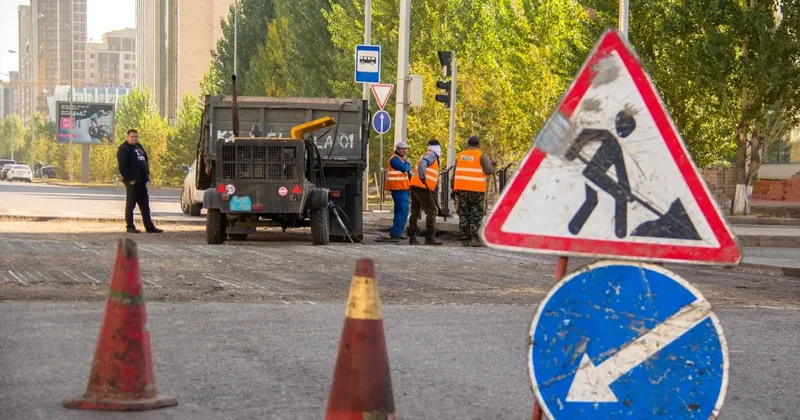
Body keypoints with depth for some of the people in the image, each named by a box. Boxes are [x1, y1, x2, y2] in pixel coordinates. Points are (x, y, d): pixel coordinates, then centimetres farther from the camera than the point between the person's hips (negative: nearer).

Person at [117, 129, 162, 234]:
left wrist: (147, 174, 15)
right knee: (130, 204, -2)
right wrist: (129, 179, -19)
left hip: (141, 182, 8)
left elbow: (145, 161, 26)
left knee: (145, 205, 9)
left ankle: (149, 226, 11)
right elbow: (122, 167, -16)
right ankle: (130, 227, 3)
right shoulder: (124, 149, -9)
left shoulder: (139, 147, 18)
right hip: (132, 182, -8)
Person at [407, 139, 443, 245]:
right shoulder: (431, 155, -4)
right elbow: (422, 164, -22)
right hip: (422, 187, -10)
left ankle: (412, 237, 15)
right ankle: (429, 238, -13)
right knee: (431, 211, -8)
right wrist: (422, 177, -36)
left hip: (415, 186, 10)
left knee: (415, 212, 13)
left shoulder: (426, 155, 24)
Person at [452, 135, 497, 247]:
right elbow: (488, 170, -12)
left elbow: (455, 174, 12)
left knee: (464, 214, 8)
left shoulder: (460, 156, 12)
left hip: (461, 189, 4)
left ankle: (465, 239, 5)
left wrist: (453, 188, 18)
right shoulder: (481, 156, -3)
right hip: (476, 190, -4)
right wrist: (494, 167, 9)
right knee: (476, 215, 0)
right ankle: (475, 238, -8)